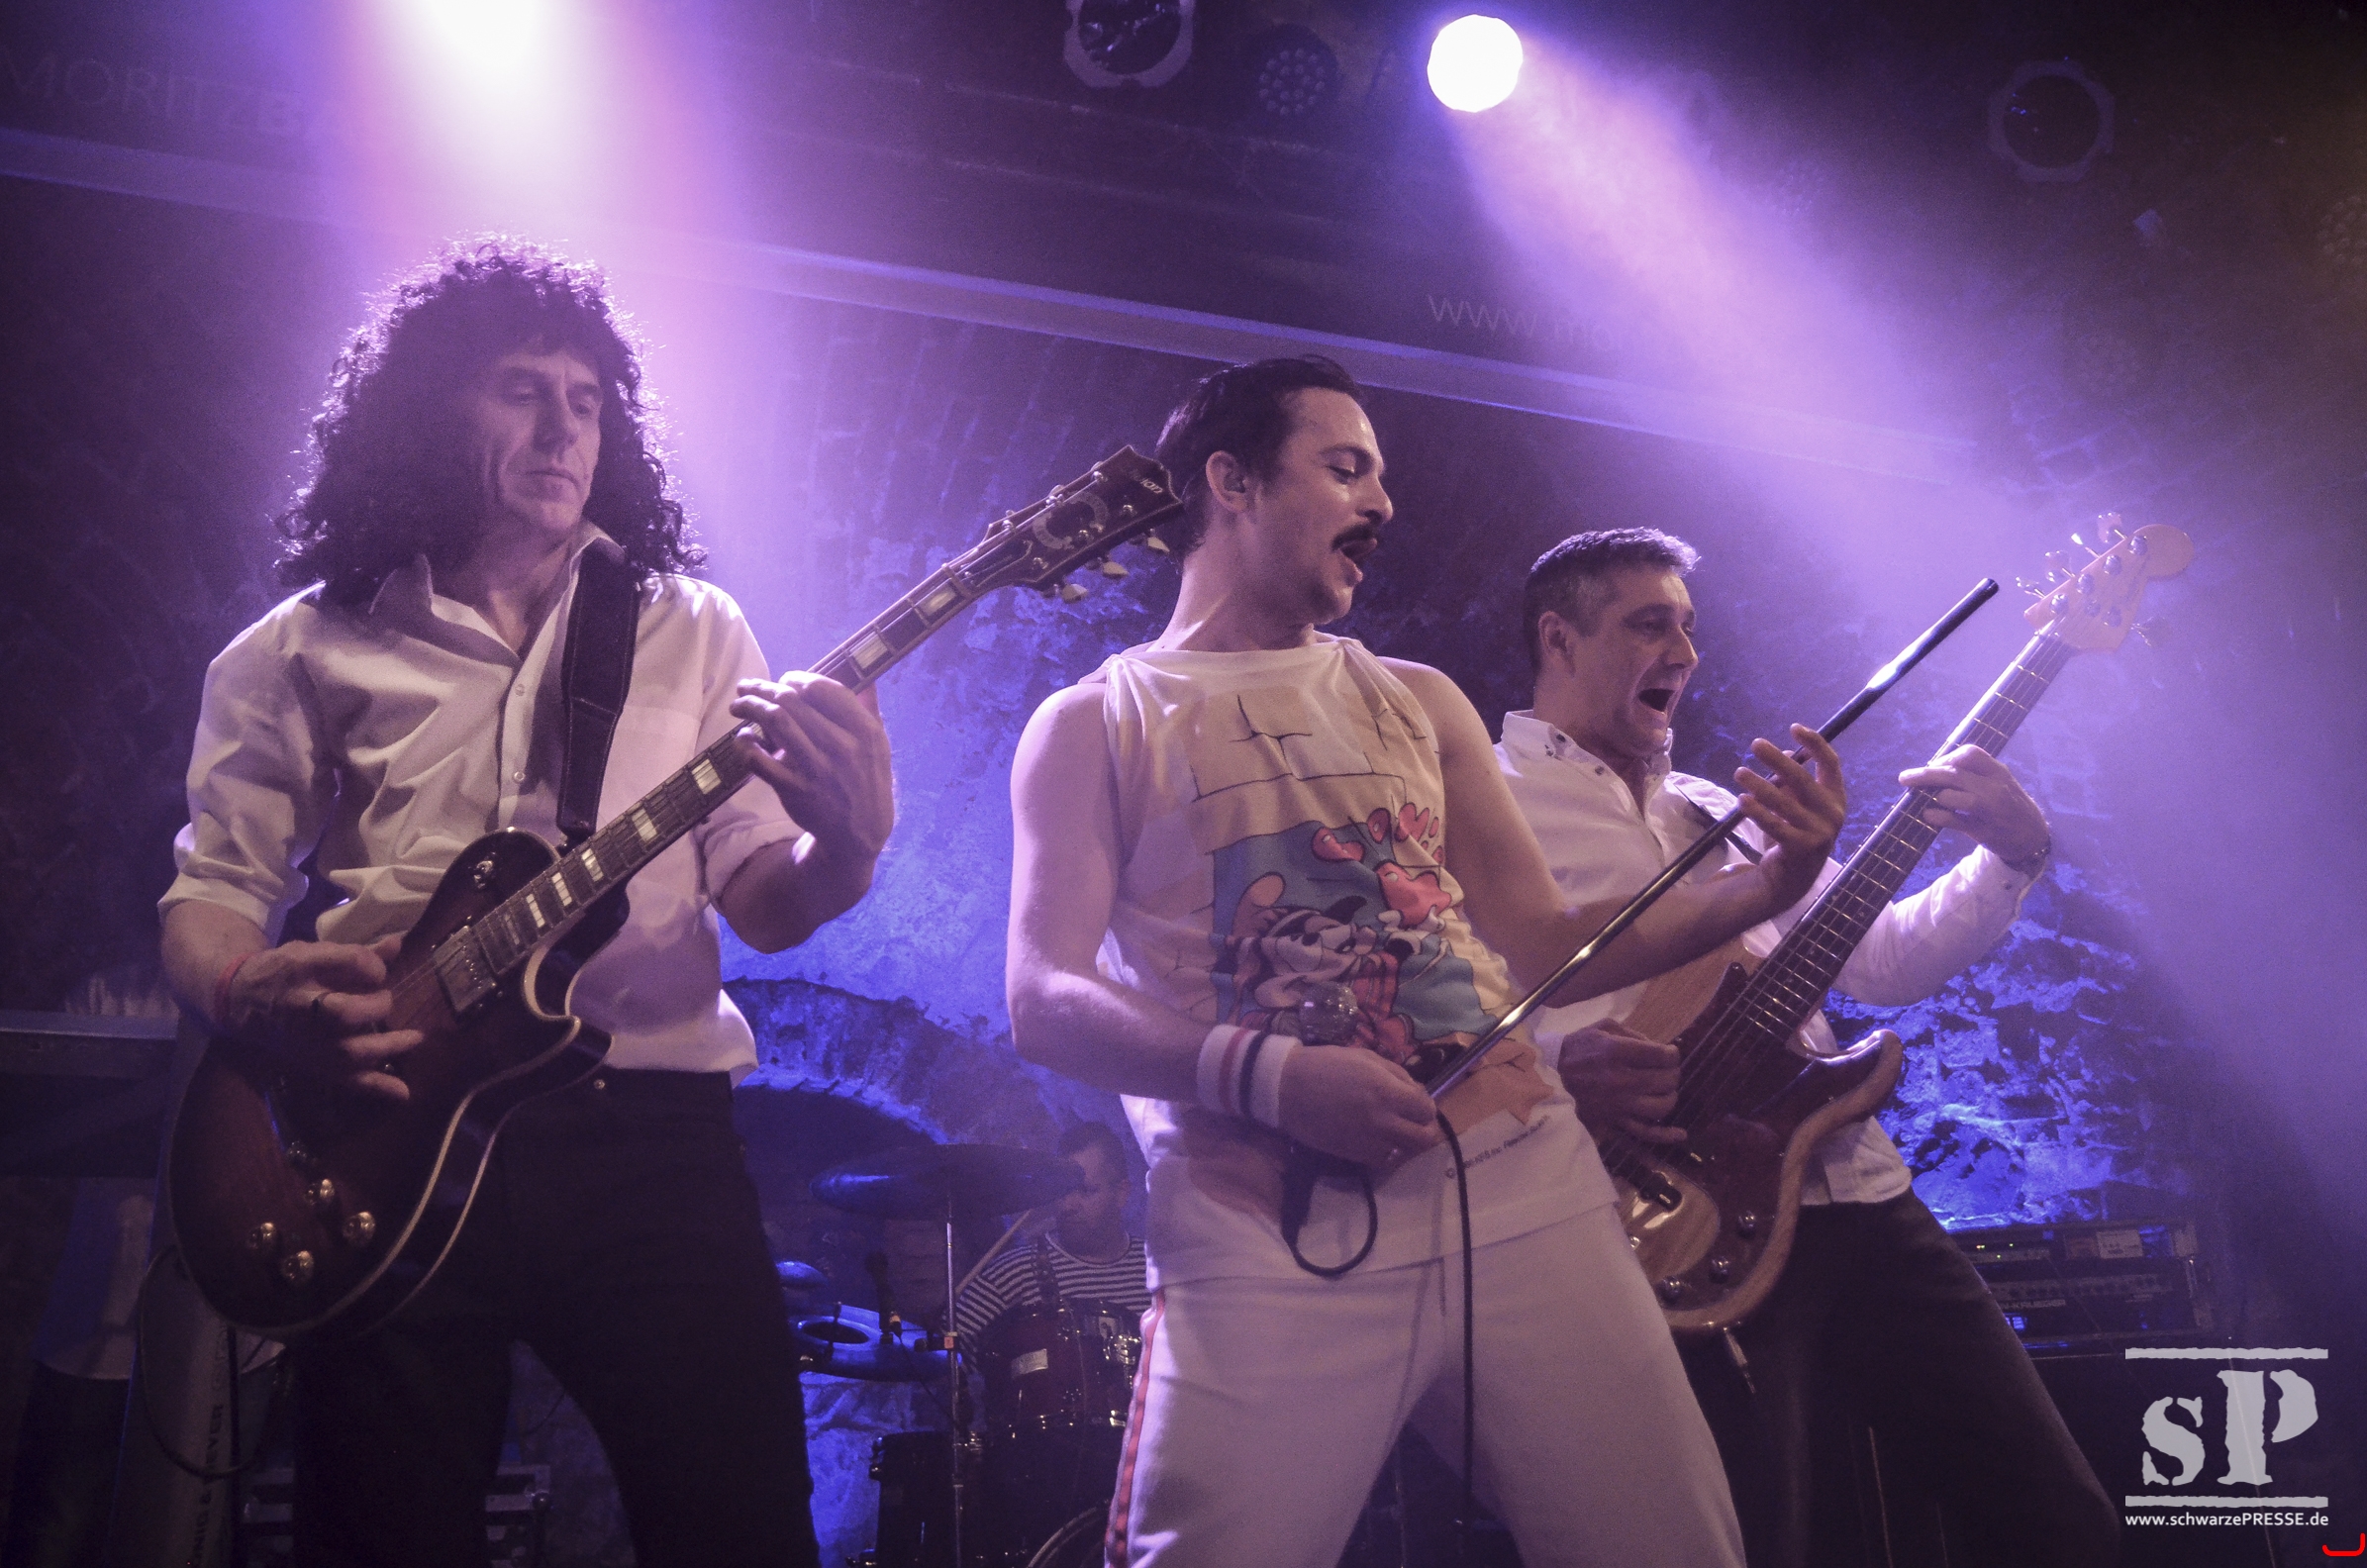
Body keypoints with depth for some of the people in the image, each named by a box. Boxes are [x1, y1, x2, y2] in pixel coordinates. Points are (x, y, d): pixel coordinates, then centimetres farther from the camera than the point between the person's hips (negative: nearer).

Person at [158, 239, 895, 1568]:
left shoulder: (690, 630, 12)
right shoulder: (304, 651, 11)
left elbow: (761, 900, 5)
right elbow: (211, 892, 12)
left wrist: (843, 850, -19)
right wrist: (255, 995, -12)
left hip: (649, 1127, 0)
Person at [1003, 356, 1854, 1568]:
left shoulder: (1416, 701, 19)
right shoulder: (1097, 725, 7)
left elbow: (1542, 944, 17)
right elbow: (1045, 1003, -3)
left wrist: (1765, 887, 3)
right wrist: (1264, 1075, -19)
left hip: (1525, 1179, 4)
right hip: (1269, 1232, -3)